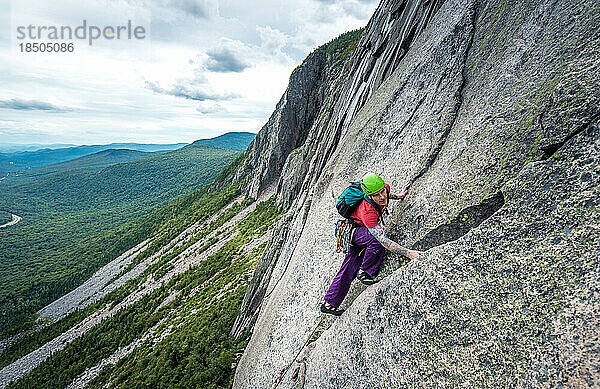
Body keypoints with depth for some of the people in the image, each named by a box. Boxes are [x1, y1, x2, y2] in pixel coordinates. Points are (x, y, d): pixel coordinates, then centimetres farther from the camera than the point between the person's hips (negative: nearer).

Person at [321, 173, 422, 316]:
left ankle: (329, 303, 15)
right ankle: (364, 272, -11)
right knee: (376, 240, -36)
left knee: (349, 269, 6)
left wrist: (398, 196, 18)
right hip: (353, 230, -7)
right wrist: (408, 253, -47)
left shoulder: (385, 188, -19)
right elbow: (384, 240, -45)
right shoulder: (367, 211, -41)